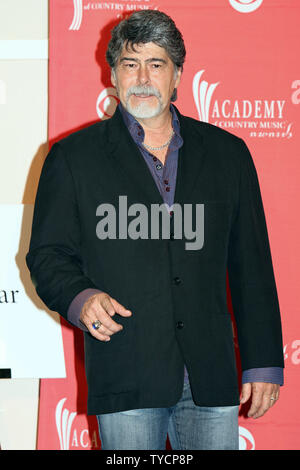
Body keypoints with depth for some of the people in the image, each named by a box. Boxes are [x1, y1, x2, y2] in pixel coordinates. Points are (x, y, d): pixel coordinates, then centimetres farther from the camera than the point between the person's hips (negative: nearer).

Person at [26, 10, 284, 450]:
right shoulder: (74, 157, 5)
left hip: (211, 378, 2)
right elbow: (47, 256, 5)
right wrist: (79, 298, -16)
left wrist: (264, 362, 7)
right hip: (125, 379, -1)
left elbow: (252, 265, 10)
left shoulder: (227, 153, 10)